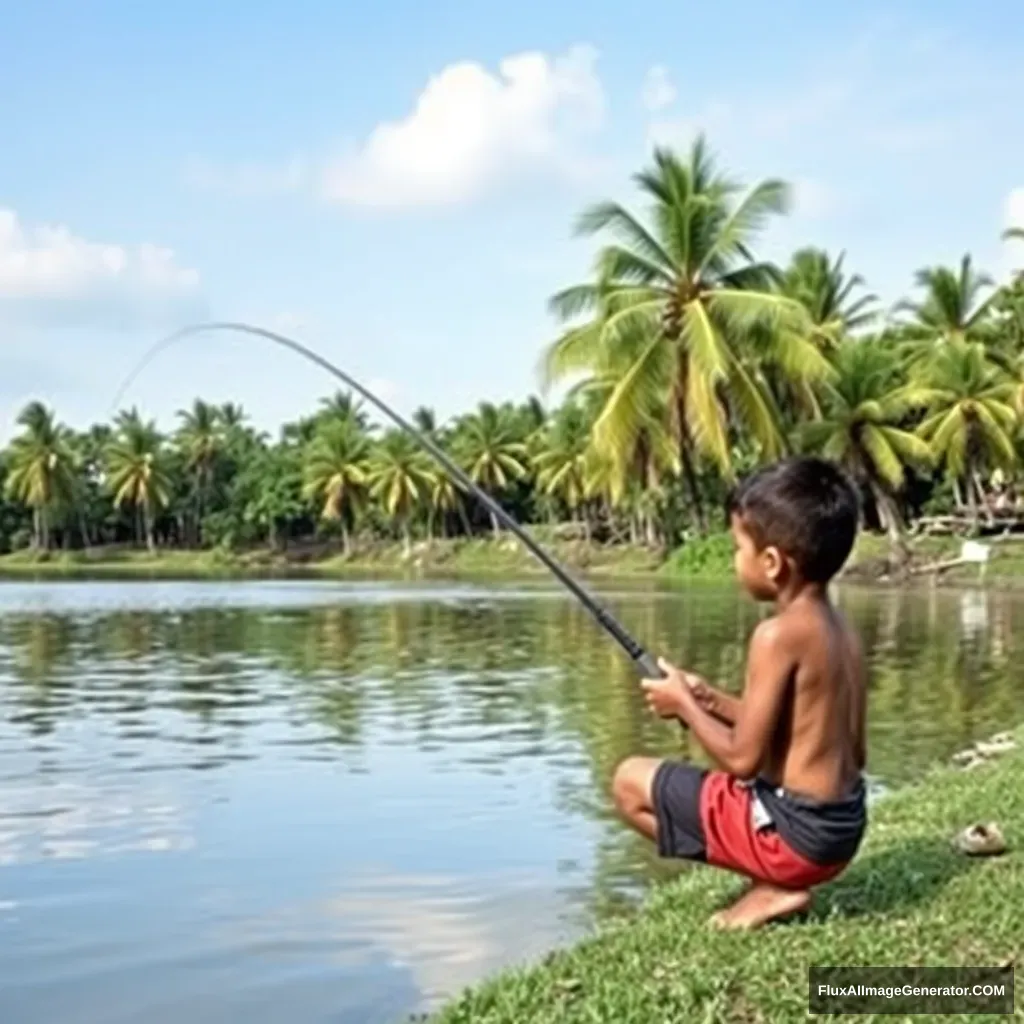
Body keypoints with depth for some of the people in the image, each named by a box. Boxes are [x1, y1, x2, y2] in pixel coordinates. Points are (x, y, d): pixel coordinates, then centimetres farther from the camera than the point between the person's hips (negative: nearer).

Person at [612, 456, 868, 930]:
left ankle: (770, 887, 1)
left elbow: (743, 760, -21)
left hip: (794, 831, -9)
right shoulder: (844, 633, 6)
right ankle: (778, 882, 11)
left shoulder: (779, 634, -20)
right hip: (841, 828, 9)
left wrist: (686, 706, -2)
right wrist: (714, 701, 11)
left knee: (631, 781, 2)